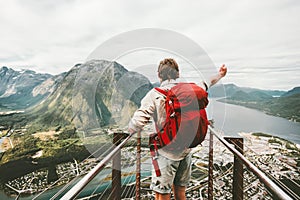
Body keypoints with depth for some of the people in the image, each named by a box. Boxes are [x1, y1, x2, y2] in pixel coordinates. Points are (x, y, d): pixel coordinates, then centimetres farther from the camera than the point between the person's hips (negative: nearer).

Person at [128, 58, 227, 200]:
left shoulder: (155, 94, -15)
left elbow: (136, 125, -20)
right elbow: (206, 84, 21)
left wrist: (131, 129, 4)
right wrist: (219, 75, 41)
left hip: (166, 152, -5)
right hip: (186, 150, 6)